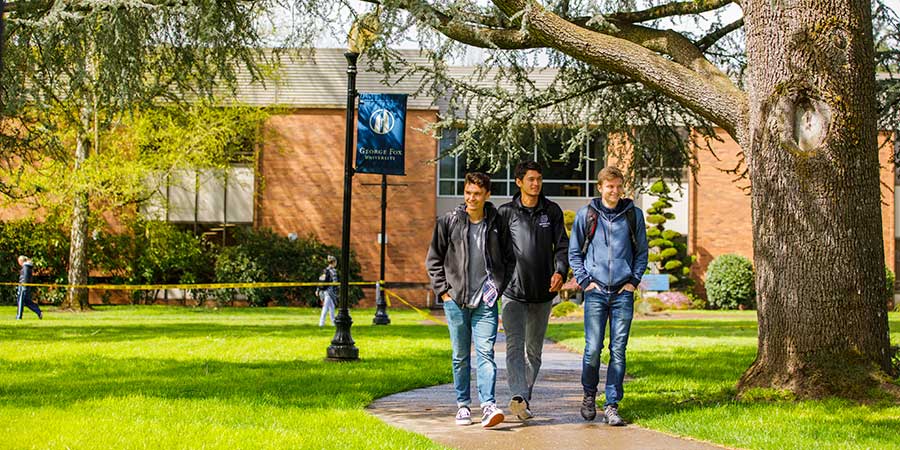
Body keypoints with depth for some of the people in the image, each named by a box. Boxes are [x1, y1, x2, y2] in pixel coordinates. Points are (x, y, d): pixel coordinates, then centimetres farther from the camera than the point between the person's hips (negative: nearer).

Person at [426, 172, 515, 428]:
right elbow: (434, 259, 8)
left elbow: (509, 259, 14)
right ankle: (463, 405, 18)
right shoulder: (448, 222, 2)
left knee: (485, 352, -11)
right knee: (460, 356, 8)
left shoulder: (497, 224, 3)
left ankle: (488, 405, -16)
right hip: (456, 301, 1)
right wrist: (442, 289, 0)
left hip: (486, 301, -1)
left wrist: (499, 287, 5)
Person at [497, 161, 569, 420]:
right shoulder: (506, 212, 0)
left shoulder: (552, 211, 6)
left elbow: (562, 245, 5)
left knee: (534, 350, 12)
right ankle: (518, 397, -28)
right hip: (513, 292, -3)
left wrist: (560, 272, -12)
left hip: (543, 293, 3)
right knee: (514, 346, -17)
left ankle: (524, 398, 24)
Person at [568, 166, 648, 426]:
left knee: (618, 351, 0)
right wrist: (585, 281, -1)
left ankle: (612, 405, 6)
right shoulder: (586, 215, 4)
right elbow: (574, 252, 9)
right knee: (593, 349, -6)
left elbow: (642, 251, 14)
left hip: (623, 292, 1)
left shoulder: (633, 215, 8)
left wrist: (634, 280, 3)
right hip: (596, 291, -1)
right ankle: (589, 395, 17)